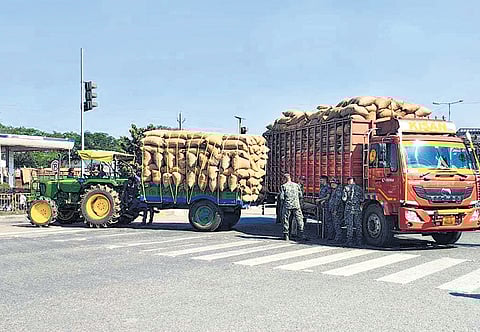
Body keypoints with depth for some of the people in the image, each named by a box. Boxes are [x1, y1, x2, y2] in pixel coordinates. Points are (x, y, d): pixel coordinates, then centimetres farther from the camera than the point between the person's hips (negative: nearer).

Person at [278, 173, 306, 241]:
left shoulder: (283, 186, -2)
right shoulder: (296, 185, 6)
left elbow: (281, 197, -6)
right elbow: (301, 196, 6)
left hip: (287, 206, -1)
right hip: (296, 205, 1)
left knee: (286, 220, 8)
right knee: (299, 219, 4)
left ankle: (286, 235, 9)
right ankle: (301, 234, -1)